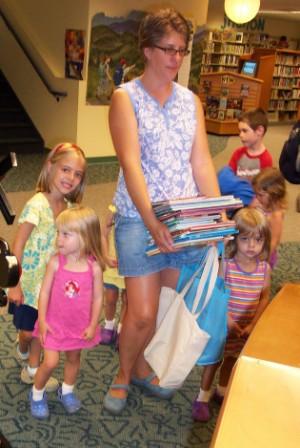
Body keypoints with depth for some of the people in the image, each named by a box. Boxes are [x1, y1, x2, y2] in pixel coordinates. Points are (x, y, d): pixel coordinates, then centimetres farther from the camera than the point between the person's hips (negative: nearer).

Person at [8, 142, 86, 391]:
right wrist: (15, 285, -16)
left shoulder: (69, 207, -4)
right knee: (28, 330, 9)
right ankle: (23, 351, 42)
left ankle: (32, 370, 35)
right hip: (29, 282, -5)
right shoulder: (37, 205, -23)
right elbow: (18, 246, -19)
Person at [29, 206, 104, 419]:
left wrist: (92, 325, -8)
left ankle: (67, 391, 45)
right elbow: (45, 292, -10)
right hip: (55, 323, -1)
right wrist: (42, 321, -10)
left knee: (74, 358, 19)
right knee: (50, 362, -5)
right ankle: (37, 394, 23)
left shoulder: (94, 267, -17)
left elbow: (97, 297, -9)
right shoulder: (56, 262, -17)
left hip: (80, 326, 1)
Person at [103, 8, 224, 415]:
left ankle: (139, 368, 36)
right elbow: (130, 163, -16)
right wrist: (151, 221, -28)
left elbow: (202, 163, 6)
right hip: (140, 218, -4)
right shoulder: (126, 97, -5)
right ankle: (123, 375, 24)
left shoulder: (191, 101, 9)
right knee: (142, 314, -5)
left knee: (168, 307, 12)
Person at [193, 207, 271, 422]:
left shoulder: (265, 269, -11)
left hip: (246, 327, 4)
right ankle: (203, 397, 29)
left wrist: (253, 324, -10)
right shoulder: (224, 265, -21)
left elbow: (264, 297, -3)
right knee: (214, 358, 10)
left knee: (232, 358, 22)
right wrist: (227, 319, -22)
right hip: (222, 323, -4)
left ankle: (222, 390, 46)